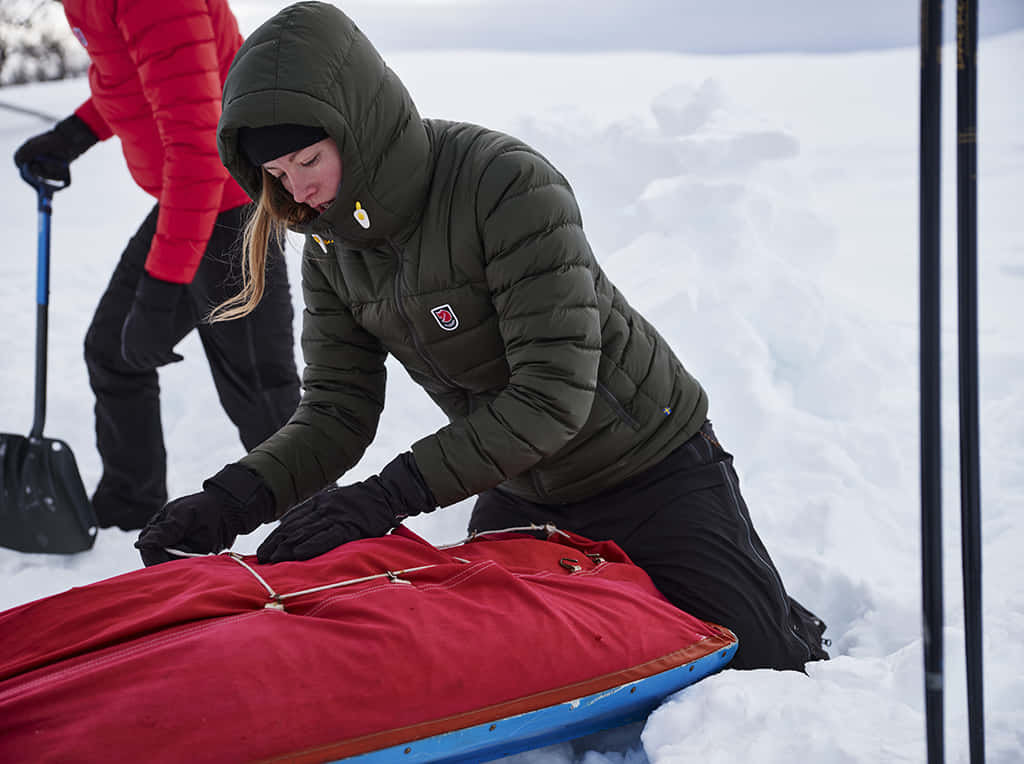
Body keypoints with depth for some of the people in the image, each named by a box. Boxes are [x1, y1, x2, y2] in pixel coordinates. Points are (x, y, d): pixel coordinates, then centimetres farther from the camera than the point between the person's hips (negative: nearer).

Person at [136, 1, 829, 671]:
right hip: (523, 492, 6)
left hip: (653, 475, -6)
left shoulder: (509, 184, -30)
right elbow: (337, 412, -9)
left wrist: (388, 496, -38)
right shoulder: (331, 248, -8)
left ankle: (785, 622, 33)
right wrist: (232, 502, -28)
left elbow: (554, 395, -33)